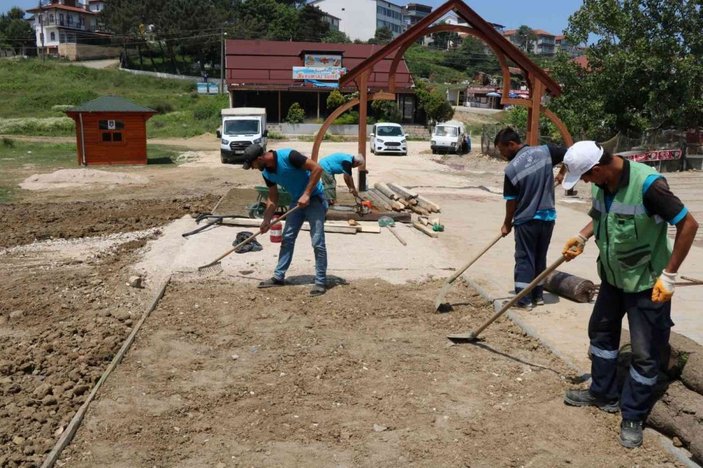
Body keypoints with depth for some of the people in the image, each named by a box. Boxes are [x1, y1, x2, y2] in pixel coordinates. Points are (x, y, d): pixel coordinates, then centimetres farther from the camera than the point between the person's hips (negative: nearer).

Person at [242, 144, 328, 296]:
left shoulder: (288, 156, -25)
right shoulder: (267, 173, -1)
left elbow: (317, 168, -25)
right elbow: (273, 199, 9)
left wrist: (306, 194, -25)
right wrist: (267, 220, -1)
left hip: (314, 198, -8)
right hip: (297, 201, 8)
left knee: (317, 242, -10)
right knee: (287, 238, 9)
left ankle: (321, 282, -1)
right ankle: (279, 277, 18)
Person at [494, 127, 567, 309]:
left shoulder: (511, 169, -14)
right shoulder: (545, 151, -4)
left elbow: (511, 202, -6)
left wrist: (507, 224, 8)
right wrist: (562, 173, 24)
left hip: (526, 220, -5)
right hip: (548, 216, 5)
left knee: (524, 259, 5)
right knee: (540, 258, 16)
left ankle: (524, 299, 5)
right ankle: (538, 295, 24)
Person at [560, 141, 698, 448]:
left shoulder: (648, 184, -30)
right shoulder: (603, 184, -7)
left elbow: (688, 225, -24)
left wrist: (668, 275, -23)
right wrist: (582, 237, 0)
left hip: (646, 283, -8)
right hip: (612, 276, 8)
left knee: (645, 352, 3)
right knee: (601, 331, 20)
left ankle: (633, 417, 19)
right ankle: (604, 394, 39)